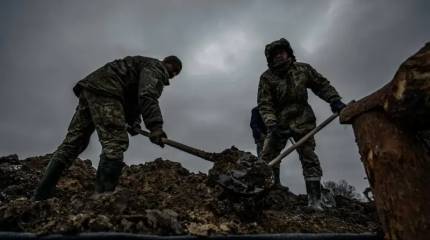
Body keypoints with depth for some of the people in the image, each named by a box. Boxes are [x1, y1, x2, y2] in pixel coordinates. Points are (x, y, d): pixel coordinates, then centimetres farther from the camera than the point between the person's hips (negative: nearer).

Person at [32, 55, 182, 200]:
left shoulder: (143, 66, 34)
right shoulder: (155, 67, 3)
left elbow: (133, 99, 29)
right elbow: (147, 95, -18)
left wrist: (134, 122, 14)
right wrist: (155, 126, -29)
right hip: (104, 90, -10)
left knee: (73, 141, 7)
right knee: (115, 142, -17)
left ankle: (40, 197, 8)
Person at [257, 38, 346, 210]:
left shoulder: (303, 69, 1)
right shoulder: (267, 77, -6)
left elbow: (322, 85, 10)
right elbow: (264, 104, -13)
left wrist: (335, 100, -6)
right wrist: (272, 125, -26)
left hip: (302, 120, 1)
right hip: (279, 122, 0)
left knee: (309, 158, -1)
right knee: (267, 157, -7)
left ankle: (314, 200, 4)